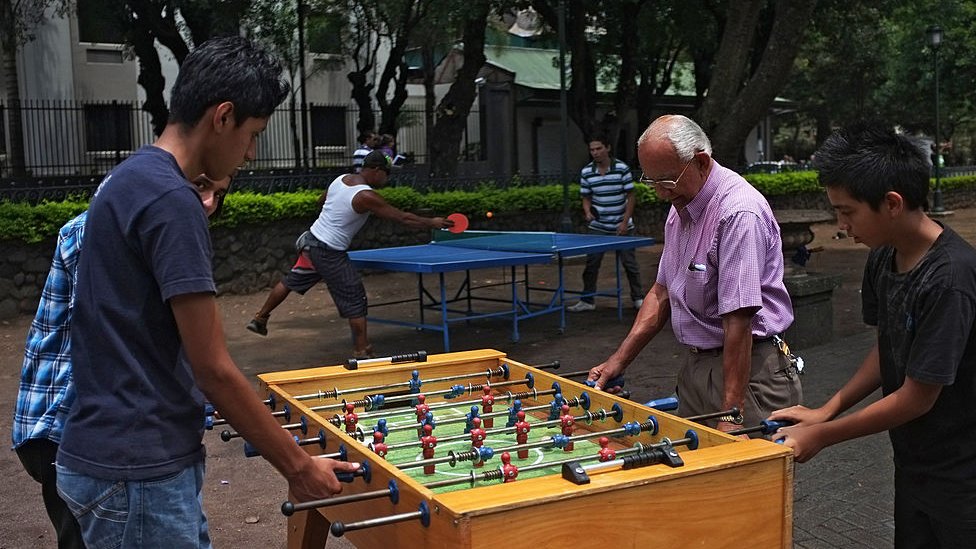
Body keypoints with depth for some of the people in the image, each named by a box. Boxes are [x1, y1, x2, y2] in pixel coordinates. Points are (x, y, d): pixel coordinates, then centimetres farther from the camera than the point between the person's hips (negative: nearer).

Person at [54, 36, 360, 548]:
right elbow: (213, 368, -19)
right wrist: (297, 465, -11)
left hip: (121, 453, 9)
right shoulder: (170, 199, -20)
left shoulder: (130, 179, 10)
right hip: (134, 471, -9)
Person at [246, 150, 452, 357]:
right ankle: (362, 352, 1)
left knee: (290, 282, 24)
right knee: (355, 301, -2)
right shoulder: (366, 196, -20)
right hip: (329, 253, -9)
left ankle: (259, 319, 38)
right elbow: (403, 218, -19)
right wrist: (432, 223, -9)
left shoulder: (341, 178, 4)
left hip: (311, 240, 9)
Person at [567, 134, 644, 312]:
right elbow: (586, 198, 6)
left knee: (630, 263, 3)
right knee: (591, 263, 0)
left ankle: (638, 298, 16)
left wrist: (625, 222, -12)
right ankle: (587, 300, 9)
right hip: (598, 227, 2)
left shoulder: (622, 168, -9)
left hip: (622, 226, -2)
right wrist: (588, 212, -16)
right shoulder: (586, 172, -3)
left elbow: (630, 197, -5)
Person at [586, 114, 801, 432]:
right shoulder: (680, 207, 9)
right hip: (696, 367, 8)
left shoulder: (739, 213, -21)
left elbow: (739, 322, -25)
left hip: (747, 372, -8)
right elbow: (662, 292, 16)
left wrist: (730, 415, -25)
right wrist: (619, 360, 9)